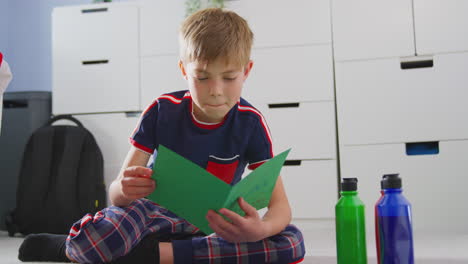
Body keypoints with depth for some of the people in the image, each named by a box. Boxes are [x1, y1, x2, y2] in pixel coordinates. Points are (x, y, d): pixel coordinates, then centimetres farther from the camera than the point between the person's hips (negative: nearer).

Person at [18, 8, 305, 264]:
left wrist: (261, 229, -42)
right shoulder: (162, 110, -11)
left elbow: (281, 205, -16)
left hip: (215, 224, 2)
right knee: (91, 236, -37)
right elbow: (116, 192, -12)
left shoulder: (250, 123, -11)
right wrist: (124, 189, -39)